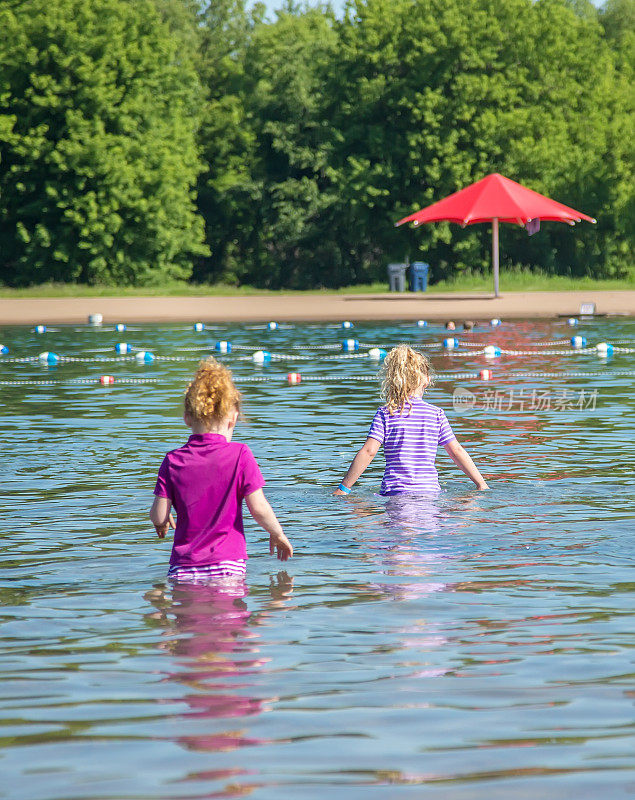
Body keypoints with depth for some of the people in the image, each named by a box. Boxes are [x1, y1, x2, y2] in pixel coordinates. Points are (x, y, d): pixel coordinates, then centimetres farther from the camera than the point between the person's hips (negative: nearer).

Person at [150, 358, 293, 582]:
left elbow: (159, 516, 5)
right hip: (228, 563, -1)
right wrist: (277, 534, 17)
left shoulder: (173, 461, 5)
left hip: (184, 567, 1)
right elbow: (258, 508, -1)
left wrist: (162, 523, 29)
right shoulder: (240, 455, 0)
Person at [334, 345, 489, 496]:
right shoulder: (437, 414, 5)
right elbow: (456, 451, 6)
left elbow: (369, 451, -7)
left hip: (394, 491, -1)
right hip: (430, 489, 2)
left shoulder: (385, 414, 0)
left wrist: (344, 488, -3)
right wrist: (481, 484, 15)